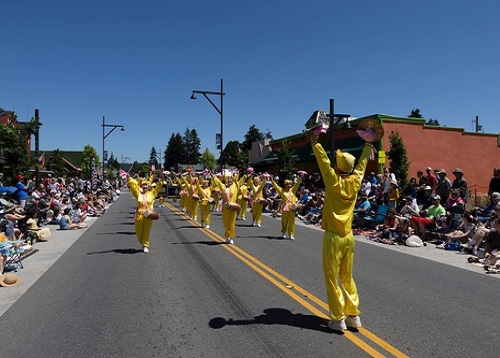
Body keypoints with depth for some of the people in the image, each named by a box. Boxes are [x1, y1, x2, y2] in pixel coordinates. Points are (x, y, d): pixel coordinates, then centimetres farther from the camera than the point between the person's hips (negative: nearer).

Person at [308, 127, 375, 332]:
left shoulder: (334, 183, -12)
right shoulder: (355, 182, 2)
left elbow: (324, 163, -17)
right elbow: (362, 165, 16)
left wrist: (315, 143, -13)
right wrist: (368, 146, 29)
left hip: (333, 238, -6)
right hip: (349, 237, 6)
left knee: (332, 279, 3)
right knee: (347, 278, 18)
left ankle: (338, 320, 7)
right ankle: (353, 315, 23)